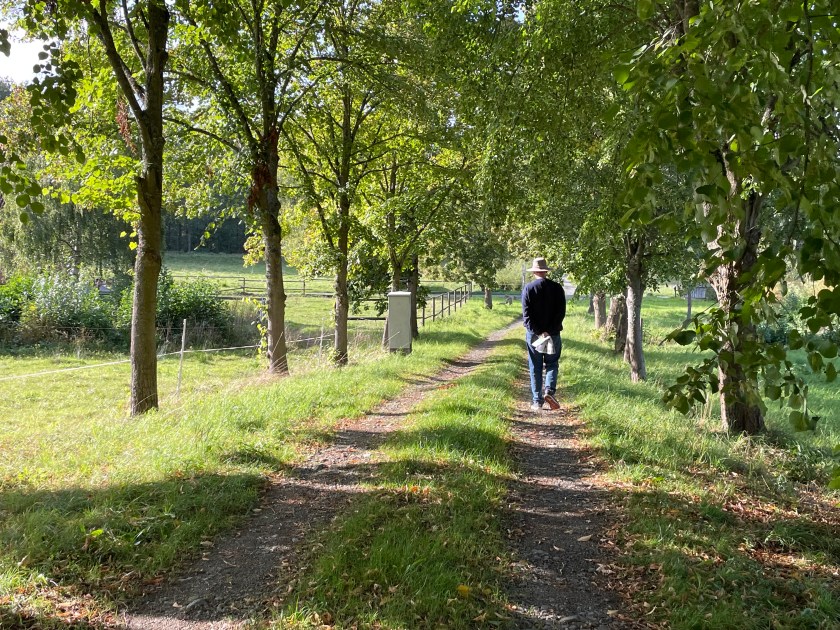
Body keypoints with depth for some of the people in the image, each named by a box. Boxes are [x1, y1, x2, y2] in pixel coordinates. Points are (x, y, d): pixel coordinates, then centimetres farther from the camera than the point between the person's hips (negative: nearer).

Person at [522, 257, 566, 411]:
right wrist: (550, 331, -9)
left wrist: (537, 332, -12)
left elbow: (526, 314, -11)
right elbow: (561, 312, -6)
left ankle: (537, 402, 8)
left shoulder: (528, 288, -5)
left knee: (535, 369, 7)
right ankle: (549, 390, -9)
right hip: (553, 334, 1)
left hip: (533, 335, 0)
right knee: (552, 364, 13)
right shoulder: (557, 288, -1)